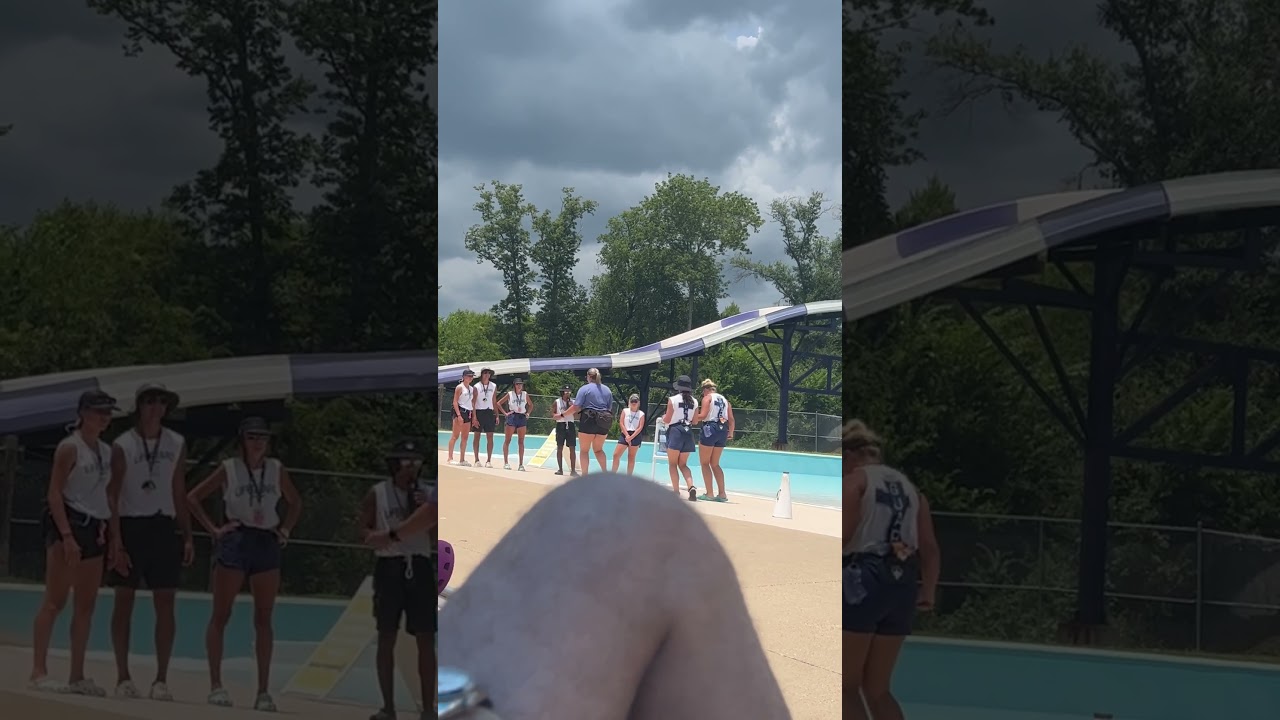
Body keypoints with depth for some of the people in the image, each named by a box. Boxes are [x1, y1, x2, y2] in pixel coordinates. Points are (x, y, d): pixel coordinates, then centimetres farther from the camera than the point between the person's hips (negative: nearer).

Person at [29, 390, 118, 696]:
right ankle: (38, 671, -8)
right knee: (55, 600, -9)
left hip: (94, 528, 8)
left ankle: (77, 676, 11)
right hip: (68, 522, -8)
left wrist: (105, 527, 9)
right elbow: (54, 493, -12)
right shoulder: (70, 447, -7)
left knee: (86, 605, 7)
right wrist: (66, 535, -19)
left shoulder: (106, 451, 15)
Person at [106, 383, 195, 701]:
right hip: (130, 526, -3)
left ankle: (161, 679, 3)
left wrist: (188, 537, 5)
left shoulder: (176, 445, 7)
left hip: (163, 528, 3)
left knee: (165, 604, -1)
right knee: (124, 601, 1)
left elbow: (180, 494, 11)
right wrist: (116, 541, -14)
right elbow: (112, 495, -6)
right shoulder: (123, 445, -4)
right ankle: (123, 677, 7)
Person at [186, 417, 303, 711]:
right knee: (221, 616, 0)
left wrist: (285, 530, 5)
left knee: (263, 620, 3)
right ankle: (216, 684, 5)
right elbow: (193, 498, -1)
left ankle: (263, 690, 7)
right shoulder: (229, 468, -3)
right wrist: (213, 529, -7)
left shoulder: (276, 469, 5)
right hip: (235, 543, -3)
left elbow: (295, 503, 19)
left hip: (267, 544, 3)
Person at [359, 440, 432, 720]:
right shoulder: (377, 494, 1)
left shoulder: (426, 494, 8)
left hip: (419, 567, 2)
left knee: (426, 639, 0)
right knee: (387, 637, 1)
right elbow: (363, 531, -1)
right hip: (389, 567, -2)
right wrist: (391, 534, -18)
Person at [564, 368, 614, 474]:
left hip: (589, 421, -5)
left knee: (585, 450, 4)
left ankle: (585, 475, -1)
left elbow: (576, 407, -10)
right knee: (598, 449, 18)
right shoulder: (607, 390, 12)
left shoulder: (585, 388, -5)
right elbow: (610, 408, 13)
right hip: (603, 423, 5)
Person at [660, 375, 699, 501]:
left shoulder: (673, 400, -7)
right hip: (688, 431, 4)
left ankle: (676, 491, -2)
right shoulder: (694, 401, 5)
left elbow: (667, 420, -3)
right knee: (683, 464, 12)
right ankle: (691, 486, -11)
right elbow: (695, 421, 9)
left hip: (675, 431, -4)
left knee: (672, 463, 6)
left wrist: (663, 417, 19)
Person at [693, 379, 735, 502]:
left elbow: (703, 415, -14)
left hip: (710, 428, -6)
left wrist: (694, 419, 3)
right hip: (722, 431, 6)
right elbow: (731, 419, 11)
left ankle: (709, 494, -5)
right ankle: (722, 494, 7)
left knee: (704, 463, 3)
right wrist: (730, 433, 23)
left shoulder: (707, 398, -2)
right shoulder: (724, 399, 16)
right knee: (715, 464, 15)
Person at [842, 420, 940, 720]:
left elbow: (843, 534, -12)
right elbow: (930, 548, 13)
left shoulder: (855, 481, 1)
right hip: (903, 585, 6)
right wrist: (927, 591, 20)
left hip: (863, 578, -6)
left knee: (846, 686, 3)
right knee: (877, 689, 14)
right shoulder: (909, 487, 19)